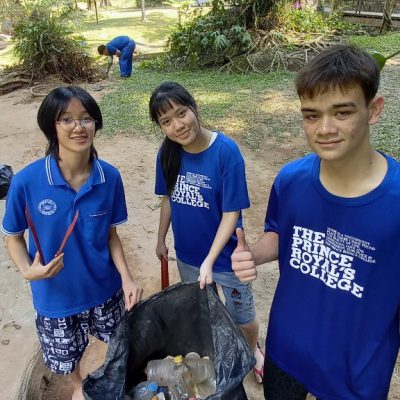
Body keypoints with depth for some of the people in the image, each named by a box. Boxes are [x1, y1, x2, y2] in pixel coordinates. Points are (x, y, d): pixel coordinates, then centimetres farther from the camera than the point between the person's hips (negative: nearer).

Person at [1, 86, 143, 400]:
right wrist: (28, 270, -26)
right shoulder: (26, 181, -24)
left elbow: (111, 233, -6)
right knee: (66, 356, 25)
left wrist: (126, 276, -18)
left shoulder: (109, 177, -18)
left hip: (105, 288, 1)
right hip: (56, 294, -1)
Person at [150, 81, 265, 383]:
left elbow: (231, 213, -22)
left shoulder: (226, 151, -25)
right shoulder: (168, 152, -12)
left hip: (224, 256, -3)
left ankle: (254, 350, 51)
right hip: (186, 254, 4)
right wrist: (161, 239, 9)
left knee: (243, 317, 19)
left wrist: (209, 261, -26)